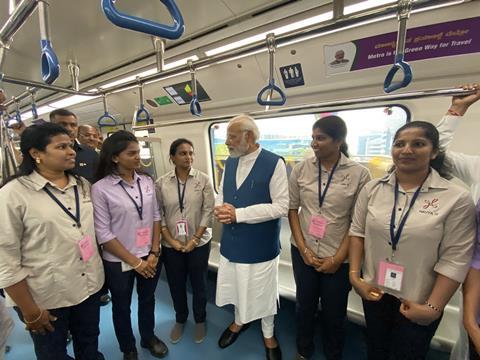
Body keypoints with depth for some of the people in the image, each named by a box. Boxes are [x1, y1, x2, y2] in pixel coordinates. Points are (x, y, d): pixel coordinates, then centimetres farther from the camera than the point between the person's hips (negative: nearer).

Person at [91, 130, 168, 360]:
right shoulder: (100, 188, -16)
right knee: (122, 307, 21)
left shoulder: (147, 181, -4)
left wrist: (154, 253, -5)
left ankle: (148, 337, 50)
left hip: (150, 257, 4)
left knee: (148, 300, 24)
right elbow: (103, 234, -15)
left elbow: (156, 217, 0)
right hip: (119, 262, -3)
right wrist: (135, 262, -12)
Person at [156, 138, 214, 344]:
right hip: (171, 245, 2)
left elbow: (208, 211, -8)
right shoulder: (162, 183, -4)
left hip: (199, 243, -1)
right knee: (176, 285, 18)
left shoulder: (203, 179, -7)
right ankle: (180, 320, 45)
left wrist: (195, 239, -12)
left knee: (199, 284, 14)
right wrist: (171, 240, -8)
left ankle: (200, 321, 41)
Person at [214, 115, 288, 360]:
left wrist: (238, 214, -23)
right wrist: (219, 208, -11)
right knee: (237, 285, 25)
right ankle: (239, 322, 55)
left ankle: (268, 335, 47)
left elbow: (282, 206, -21)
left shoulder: (274, 163, -17)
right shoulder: (229, 163, 4)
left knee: (263, 292, 17)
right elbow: (221, 192, 13)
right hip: (231, 242, 6)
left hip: (260, 245, -5)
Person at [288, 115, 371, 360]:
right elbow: (292, 209, -1)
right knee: (305, 305, 19)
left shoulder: (359, 174, -10)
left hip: (338, 257, -1)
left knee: (334, 312, 16)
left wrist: (338, 258, -7)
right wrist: (303, 249, -5)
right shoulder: (301, 169, -4)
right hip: (303, 252, 2)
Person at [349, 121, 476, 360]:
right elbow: (357, 232, -2)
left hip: (418, 303, -2)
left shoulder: (456, 198, -13)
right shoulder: (372, 189, -6)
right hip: (374, 292, 3)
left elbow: (454, 260, -13)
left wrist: (433, 308, -13)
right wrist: (354, 276, -7)